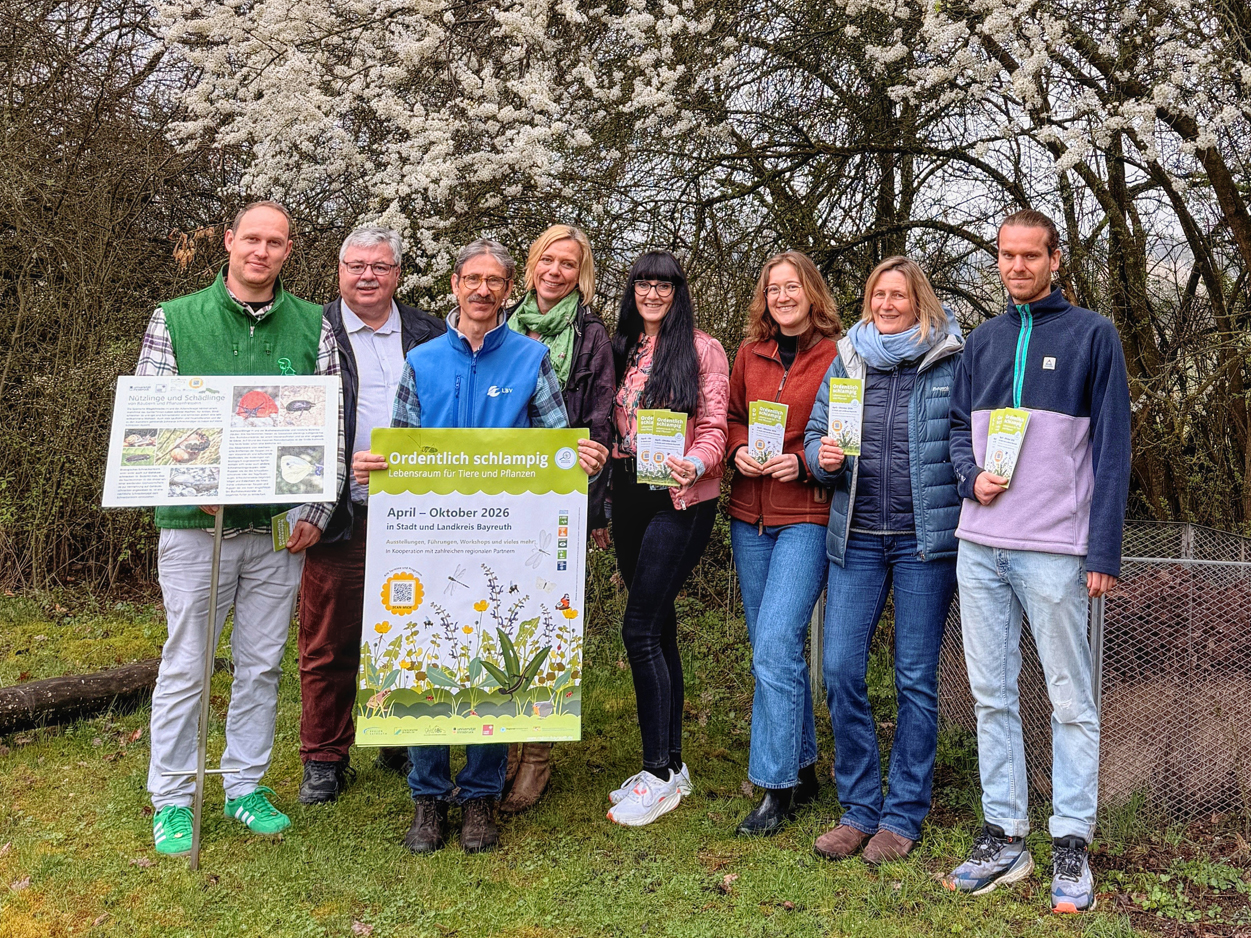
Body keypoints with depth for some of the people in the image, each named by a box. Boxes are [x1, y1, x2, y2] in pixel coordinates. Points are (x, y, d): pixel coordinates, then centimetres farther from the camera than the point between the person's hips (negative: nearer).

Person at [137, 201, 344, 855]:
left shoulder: (312, 326, 6)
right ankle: (172, 800, 20)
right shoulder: (175, 319, 2)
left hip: (280, 526, 2)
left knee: (262, 664, 11)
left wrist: (316, 512, -1)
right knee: (185, 665, 5)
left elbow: (334, 426, 6)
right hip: (195, 523, -2)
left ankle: (246, 787, 27)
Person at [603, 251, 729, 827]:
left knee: (640, 629, -11)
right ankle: (671, 765, 20)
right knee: (660, 629, 10)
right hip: (630, 498, 6)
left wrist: (694, 464, -26)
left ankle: (660, 773, 0)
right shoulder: (622, 349, 15)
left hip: (681, 500, -6)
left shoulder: (702, 350, -2)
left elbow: (713, 429, -6)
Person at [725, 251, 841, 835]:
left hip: (807, 517, -6)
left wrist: (803, 460, -15)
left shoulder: (838, 357, -3)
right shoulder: (749, 355, 11)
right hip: (750, 515, 6)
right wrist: (739, 450, -1)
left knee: (775, 648, -13)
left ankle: (778, 787, 0)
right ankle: (802, 768, 28)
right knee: (772, 648, 12)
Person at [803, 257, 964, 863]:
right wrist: (823, 457, -8)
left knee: (915, 677, 4)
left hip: (926, 538, -3)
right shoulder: (846, 359, 11)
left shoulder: (952, 363, 1)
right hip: (856, 538, 3)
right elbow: (815, 432, 15)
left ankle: (903, 815, 18)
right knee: (840, 669, -2)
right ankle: (858, 809, 15)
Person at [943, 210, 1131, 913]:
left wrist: (1104, 551, -10)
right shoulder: (984, 342, 15)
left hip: (1055, 550, -5)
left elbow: (1111, 447, -4)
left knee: (1071, 703, 3)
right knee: (993, 697, 9)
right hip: (980, 547, 5)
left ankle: (1072, 846, 14)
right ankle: (1005, 838, 20)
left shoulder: (1093, 336, 1)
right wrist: (973, 476, -3)